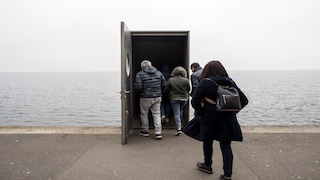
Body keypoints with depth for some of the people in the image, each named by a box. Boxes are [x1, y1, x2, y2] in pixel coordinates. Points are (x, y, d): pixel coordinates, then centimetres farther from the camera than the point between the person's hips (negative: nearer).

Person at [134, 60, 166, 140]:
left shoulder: (140, 74, -8)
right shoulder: (158, 73, 6)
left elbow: (138, 87, -14)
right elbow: (164, 84, 5)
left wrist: (140, 92, 6)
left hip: (145, 98, -3)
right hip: (157, 97, 4)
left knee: (144, 114, 14)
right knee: (156, 114, 9)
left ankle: (145, 131, 25)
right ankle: (158, 132, 4)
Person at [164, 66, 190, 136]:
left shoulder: (170, 80, -10)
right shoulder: (186, 80, -9)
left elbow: (166, 90, -5)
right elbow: (188, 89, 2)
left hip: (174, 99, -2)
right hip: (184, 98, 2)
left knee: (176, 113, -2)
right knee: (180, 111, 24)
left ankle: (179, 128, -12)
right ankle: (179, 124, 38)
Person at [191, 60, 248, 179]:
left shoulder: (205, 83, -10)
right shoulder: (230, 82, 3)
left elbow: (195, 101, -16)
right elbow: (244, 100, 6)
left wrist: (201, 112, -2)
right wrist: (232, 110, 7)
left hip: (210, 119, -3)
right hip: (228, 120, 3)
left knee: (207, 142, 18)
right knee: (226, 146, 10)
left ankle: (207, 166, 36)